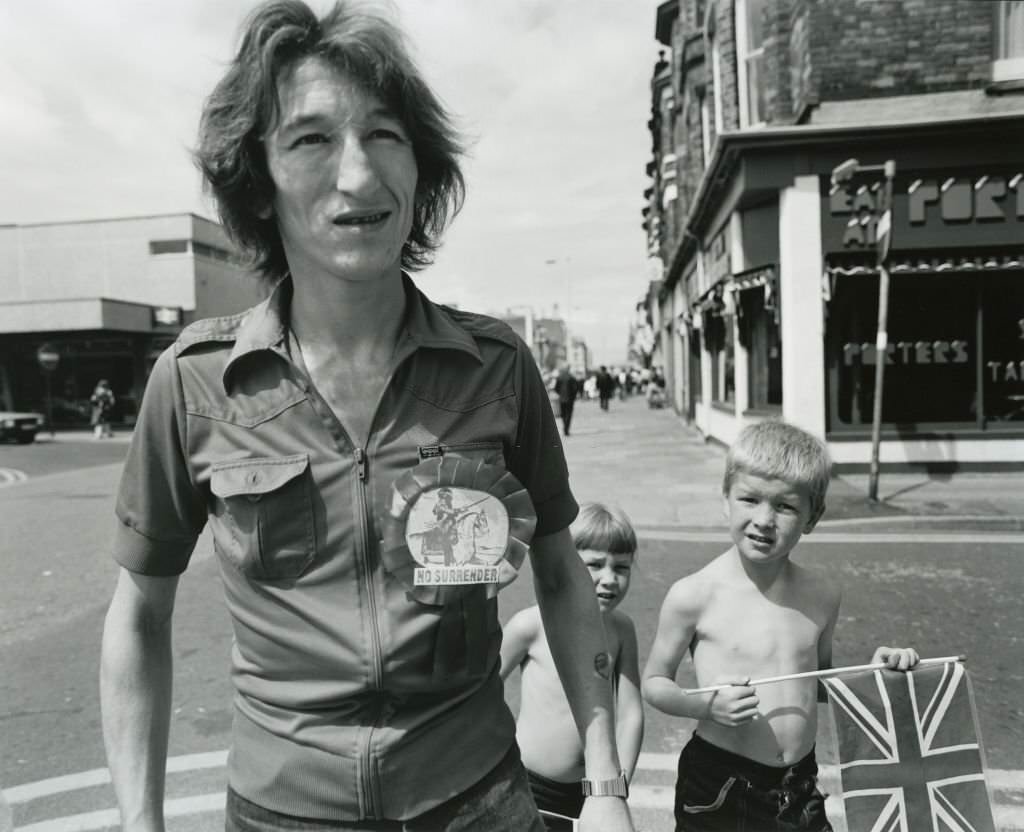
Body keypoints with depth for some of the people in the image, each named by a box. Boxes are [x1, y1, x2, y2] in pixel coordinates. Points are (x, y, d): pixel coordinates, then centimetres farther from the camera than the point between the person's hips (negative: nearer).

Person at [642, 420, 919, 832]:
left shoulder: (821, 594, -3)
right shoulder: (695, 594, -17)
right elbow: (654, 682, -5)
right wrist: (705, 705, -22)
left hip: (799, 787, 4)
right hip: (717, 787, -3)